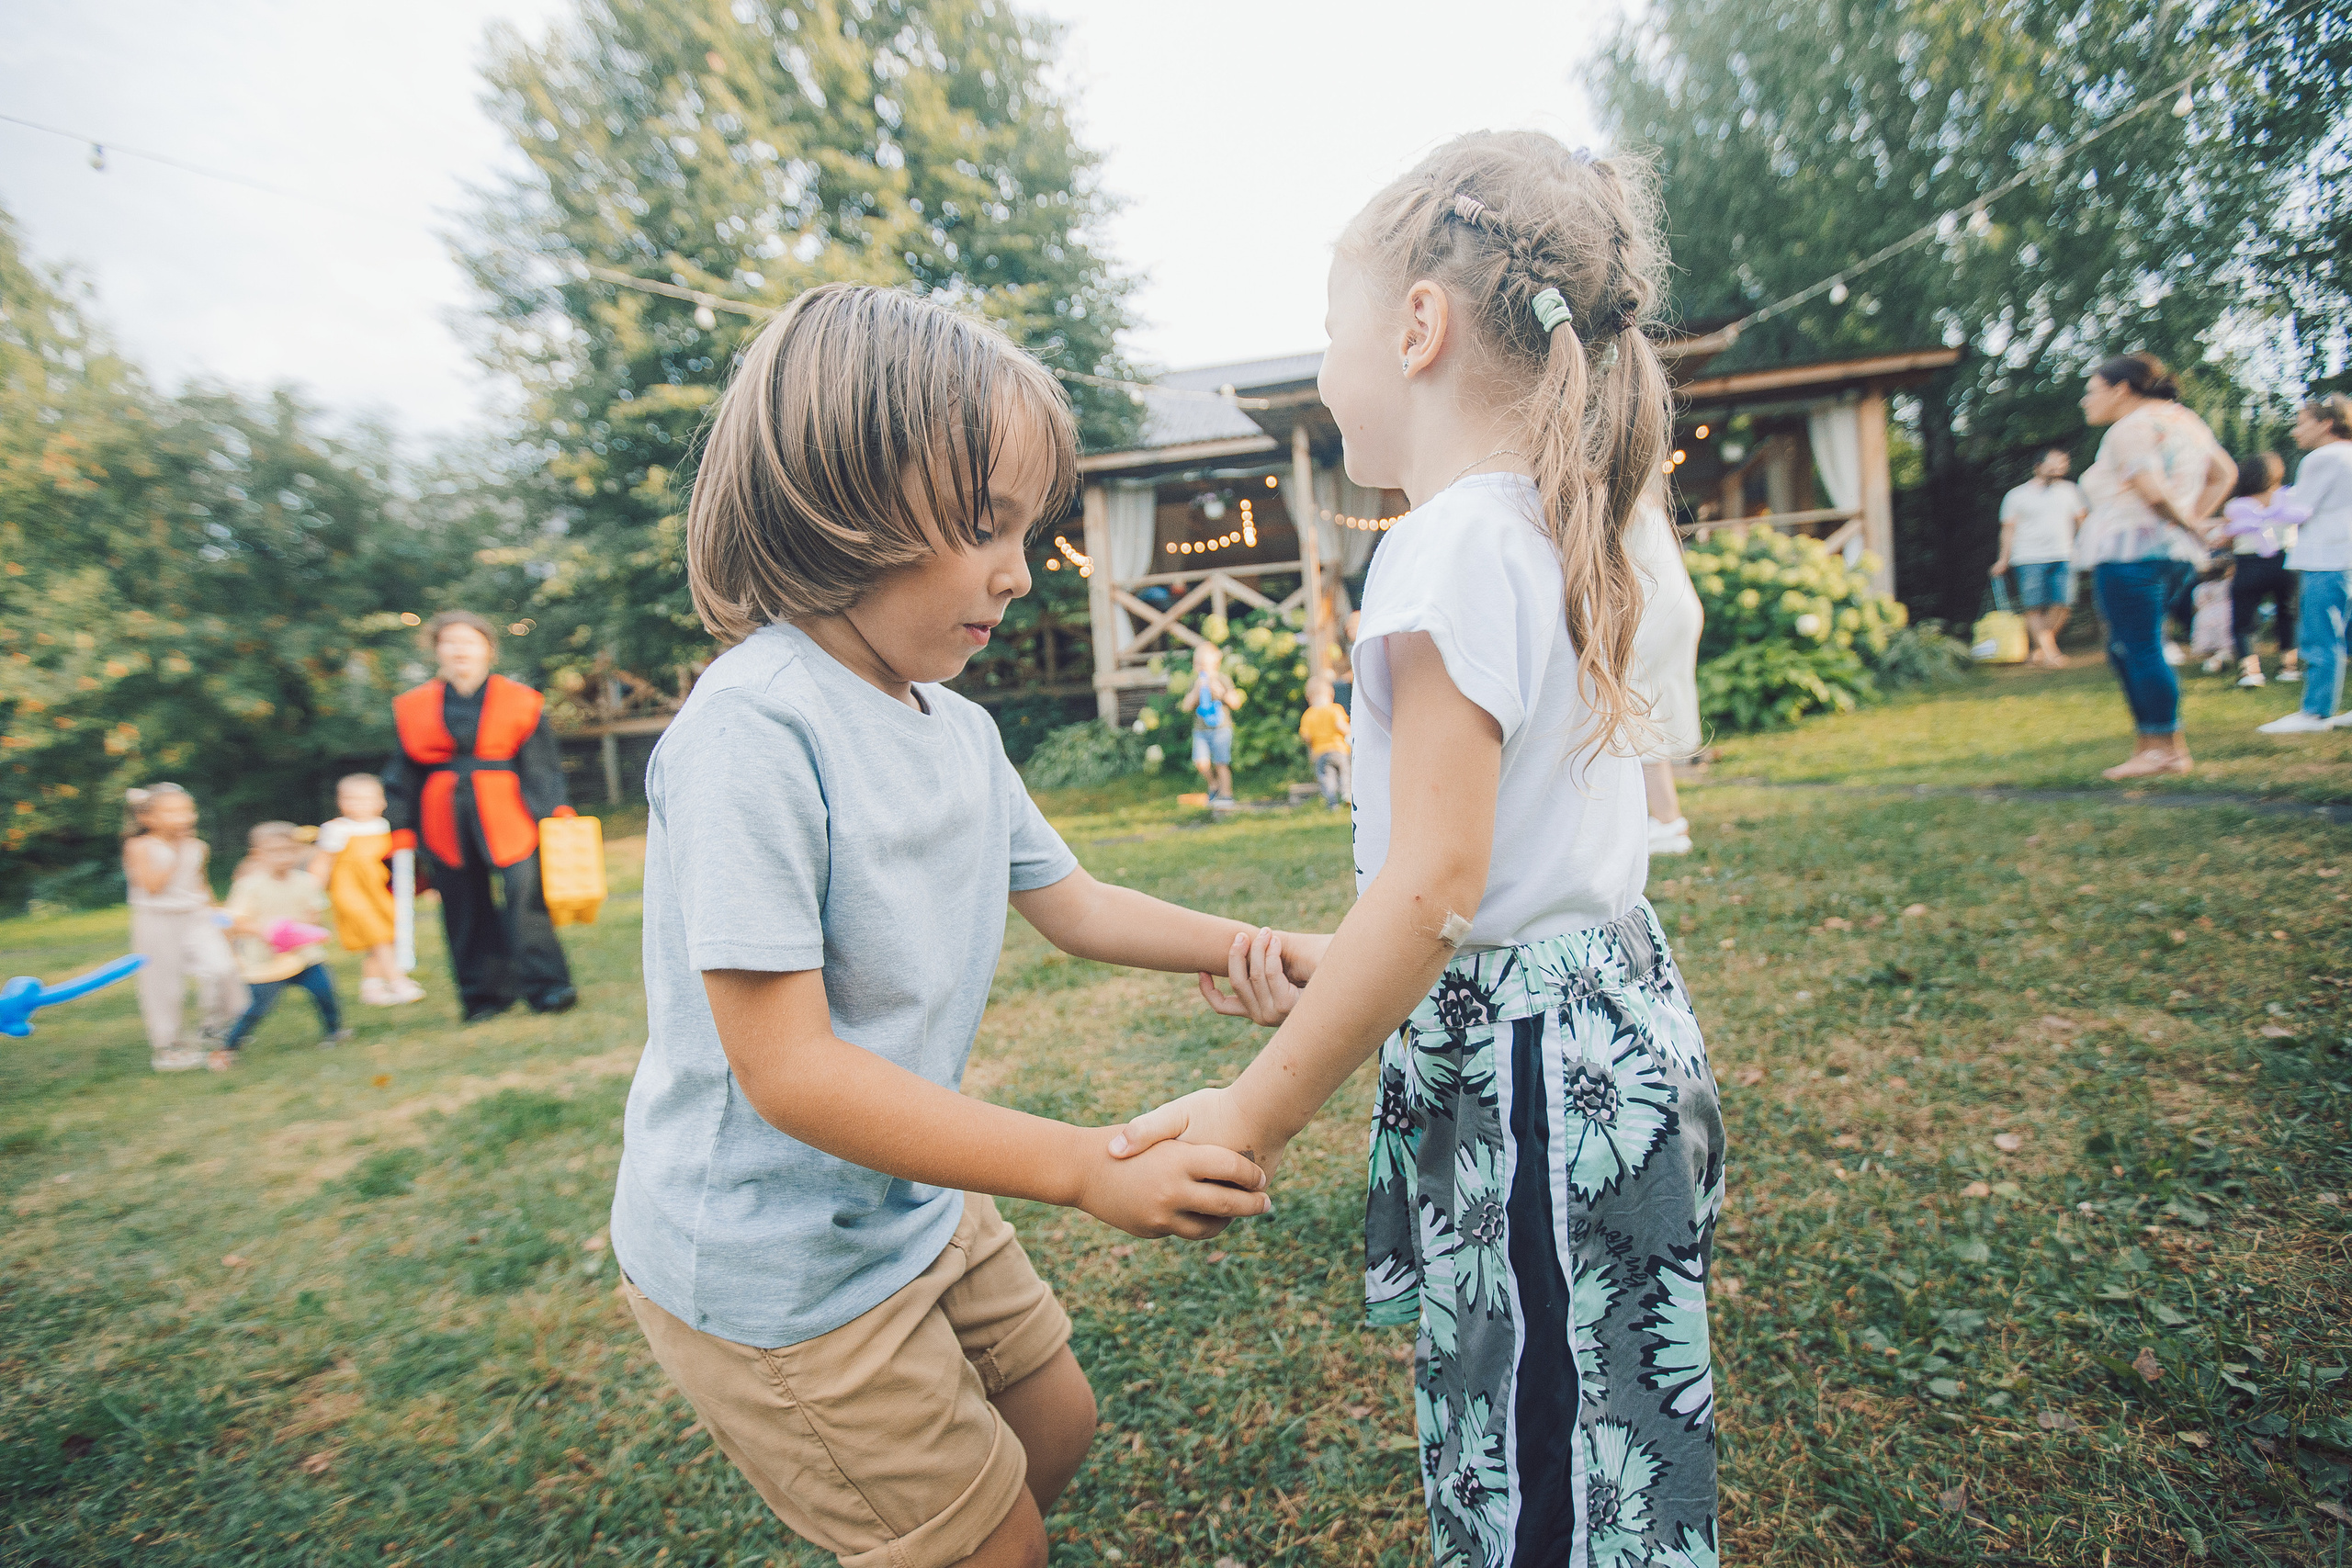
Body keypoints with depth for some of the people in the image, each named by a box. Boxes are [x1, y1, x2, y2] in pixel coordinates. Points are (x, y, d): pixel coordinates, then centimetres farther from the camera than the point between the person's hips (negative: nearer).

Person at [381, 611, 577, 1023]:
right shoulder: (413, 708, 10)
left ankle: (546, 986, -4)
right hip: (445, 821, 3)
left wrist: (553, 809, -12)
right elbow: (404, 774, 13)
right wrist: (401, 828, 8)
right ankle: (484, 993, 19)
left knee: (524, 893, -12)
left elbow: (540, 765, -1)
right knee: (465, 909, 7)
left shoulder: (520, 701, 2)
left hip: (504, 816, -3)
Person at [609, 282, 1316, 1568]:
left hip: (919, 1208, 8)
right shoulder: (752, 734, -28)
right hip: (770, 1265, -7)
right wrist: (1091, 1168, -29)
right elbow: (788, 1069, -29)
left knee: (1057, 1428, 24)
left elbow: (1070, 903, 10)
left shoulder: (960, 730, -2)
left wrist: (1253, 946, -2)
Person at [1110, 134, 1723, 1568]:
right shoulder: (1572, 535, 9)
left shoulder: (1450, 544, -19)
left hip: (1525, 1066, -9)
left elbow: (1434, 884, -24)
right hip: (1616, 1007, 9)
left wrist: (1258, 1112, -16)